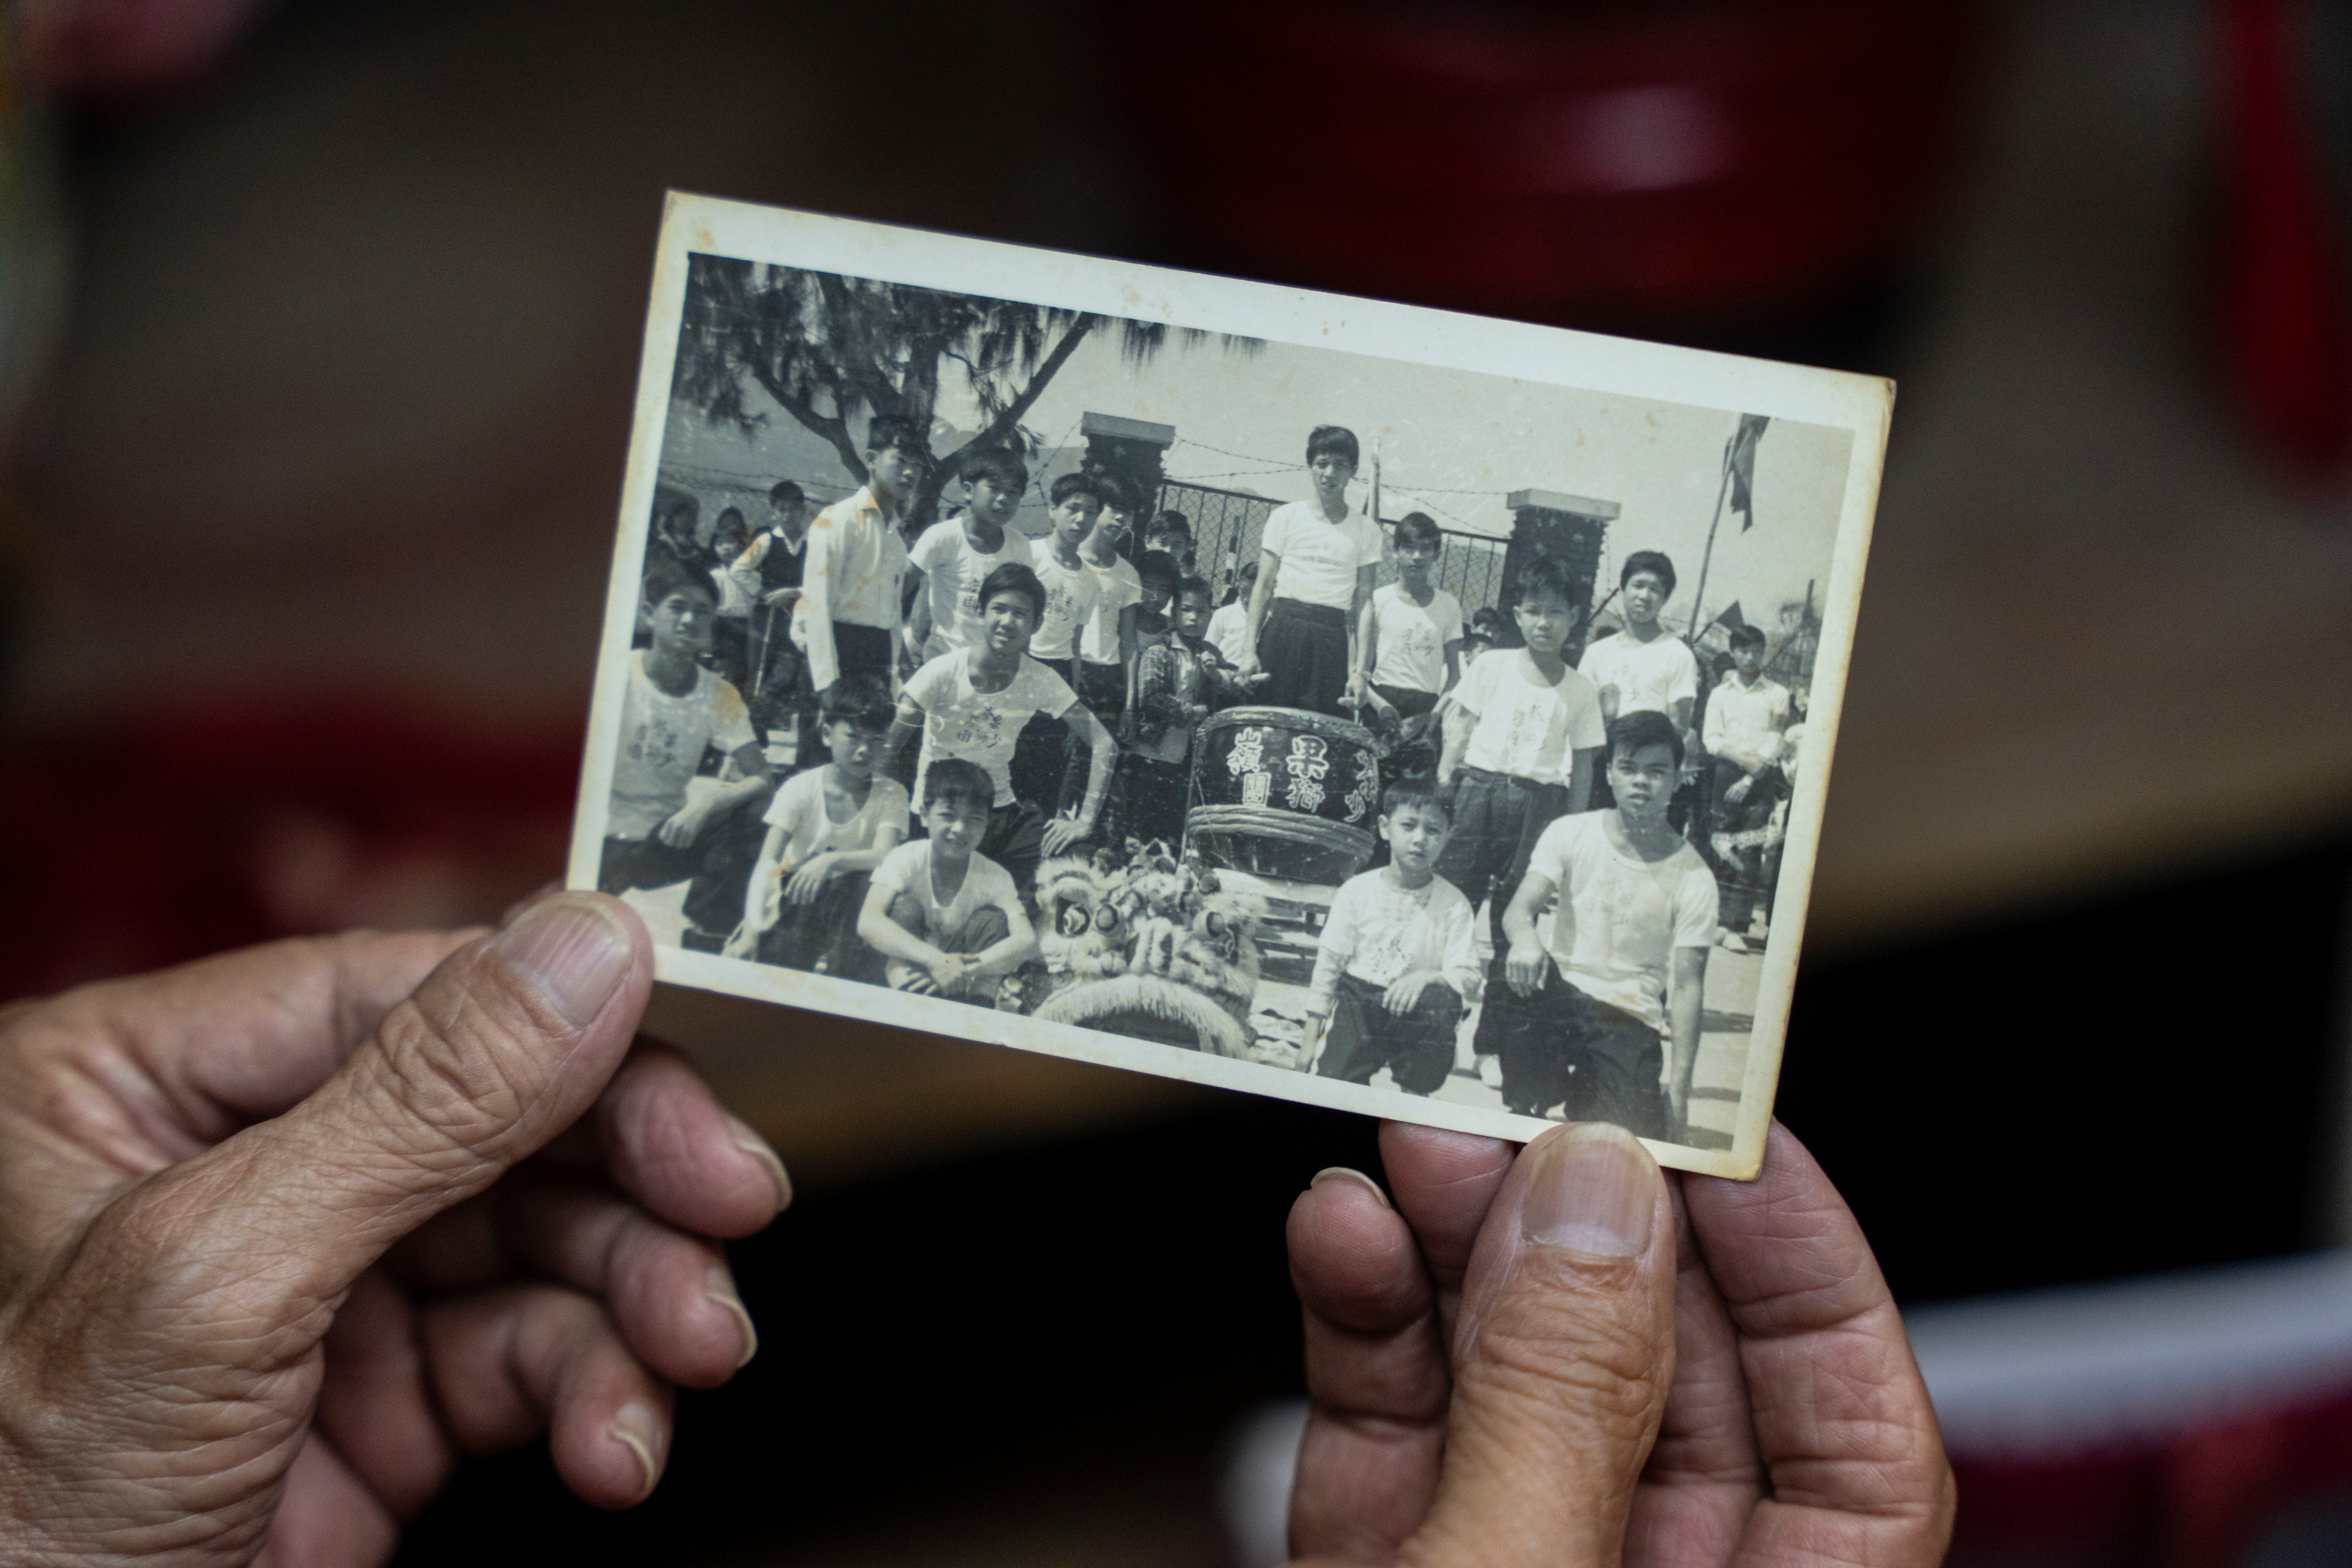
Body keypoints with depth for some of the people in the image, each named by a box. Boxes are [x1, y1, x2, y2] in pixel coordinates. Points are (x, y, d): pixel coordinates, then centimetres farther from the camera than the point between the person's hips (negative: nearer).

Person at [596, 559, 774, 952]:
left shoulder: (719, 696, -3)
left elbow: (761, 779, -12)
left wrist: (705, 806, -32)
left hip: (667, 841, 4)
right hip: (602, 842, -4)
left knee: (741, 821, -25)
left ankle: (703, 948, -12)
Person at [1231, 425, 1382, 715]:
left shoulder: (1365, 531, 8)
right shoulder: (1287, 517, 7)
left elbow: (1363, 603, 5)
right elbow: (1263, 587, 5)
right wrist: (1249, 650, -4)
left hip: (1331, 639, 0)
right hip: (1283, 629, 0)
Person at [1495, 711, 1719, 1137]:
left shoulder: (1693, 877, -3)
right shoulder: (1570, 835, 1)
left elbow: (1687, 985, -6)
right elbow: (1520, 908, -11)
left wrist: (1680, 1080, -16)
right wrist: (1525, 938, -38)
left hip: (1629, 1022, -1)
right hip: (1557, 1000, 1)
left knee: (1633, 1138, -23)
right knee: (1524, 968, -36)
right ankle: (1525, 1110, -13)